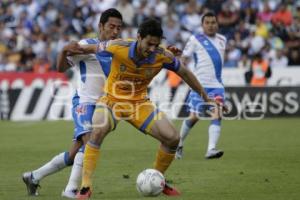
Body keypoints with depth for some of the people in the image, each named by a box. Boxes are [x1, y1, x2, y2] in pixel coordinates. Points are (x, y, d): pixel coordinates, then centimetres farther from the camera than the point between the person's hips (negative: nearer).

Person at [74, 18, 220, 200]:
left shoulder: (163, 56, -17)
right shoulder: (118, 48, -25)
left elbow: (184, 73, 0)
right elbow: (90, 49, -7)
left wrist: (206, 98, 6)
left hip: (139, 103, 3)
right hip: (112, 100, -3)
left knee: (172, 138, -8)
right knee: (98, 131, -33)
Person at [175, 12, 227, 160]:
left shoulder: (222, 40, 14)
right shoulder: (195, 39, -1)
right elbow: (184, 58, -2)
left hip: (216, 85, 4)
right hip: (200, 85, -4)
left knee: (217, 115, -15)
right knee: (194, 117, -1)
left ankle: (211, 150, -24)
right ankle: (179, 144, 22)